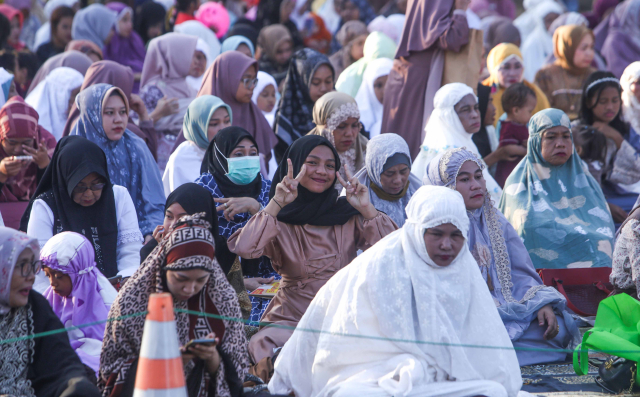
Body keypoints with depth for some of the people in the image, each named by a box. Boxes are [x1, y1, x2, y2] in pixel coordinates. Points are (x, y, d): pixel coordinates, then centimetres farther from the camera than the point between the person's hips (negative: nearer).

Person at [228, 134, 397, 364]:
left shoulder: (348, 215, 8)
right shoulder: (280, 218, 1)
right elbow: (243, 248, -18)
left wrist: (366, 209, -11)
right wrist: (276, 204, -18)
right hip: (292, 317, -2)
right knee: (264, 345, -34)